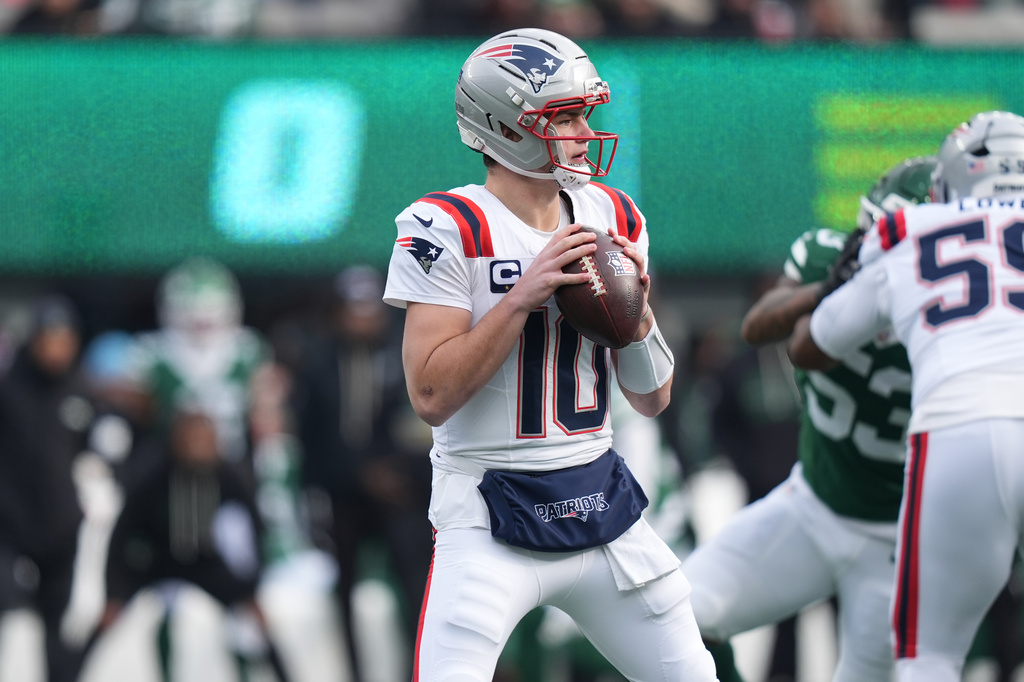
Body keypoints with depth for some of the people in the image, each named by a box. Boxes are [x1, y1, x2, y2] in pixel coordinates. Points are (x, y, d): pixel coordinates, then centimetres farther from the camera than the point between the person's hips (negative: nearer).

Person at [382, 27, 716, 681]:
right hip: (490, 516, -6)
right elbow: (432, 395, -18)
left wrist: (636, 311, -8)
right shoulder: (450, 229, -11)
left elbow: (653, 399, 11)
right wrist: (523, 297, -21)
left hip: (600, 498, 6)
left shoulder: (612, 217, 8)